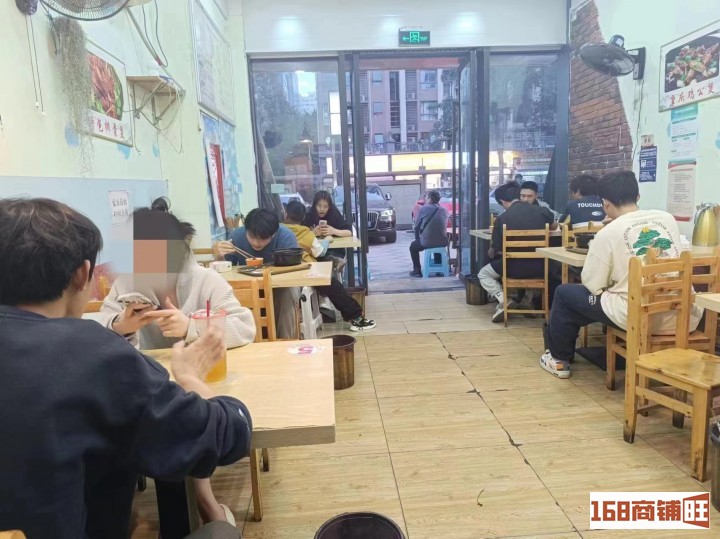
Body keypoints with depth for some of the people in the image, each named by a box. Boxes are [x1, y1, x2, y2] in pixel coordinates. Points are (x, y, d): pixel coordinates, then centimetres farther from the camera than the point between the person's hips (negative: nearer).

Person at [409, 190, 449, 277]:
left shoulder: (424, 208, -7)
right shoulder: (444, 210, 5)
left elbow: (416, 226, -2)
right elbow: (444, 226, 15)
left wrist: (417, 237, 15)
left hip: (427, 242, -4)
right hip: (443, 242, 4)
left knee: (413, 246, 24)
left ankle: (417, 270, 17)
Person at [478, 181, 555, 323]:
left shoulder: (502, 218, -11)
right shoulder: (540, 210, 0)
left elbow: (496, 251, -3)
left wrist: (491, 252, 20)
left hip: (515, 267, -4)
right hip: (539, 267, 4)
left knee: (483, 274, 21)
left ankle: (503, 300, -3)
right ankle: (530, 298, 28)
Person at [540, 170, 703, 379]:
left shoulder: (607, 233, -9)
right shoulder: (668, 219, 7)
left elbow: (592, 285, -5)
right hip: (683, 317, 6)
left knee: (564, 293, 14)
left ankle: (559, 359, 28)